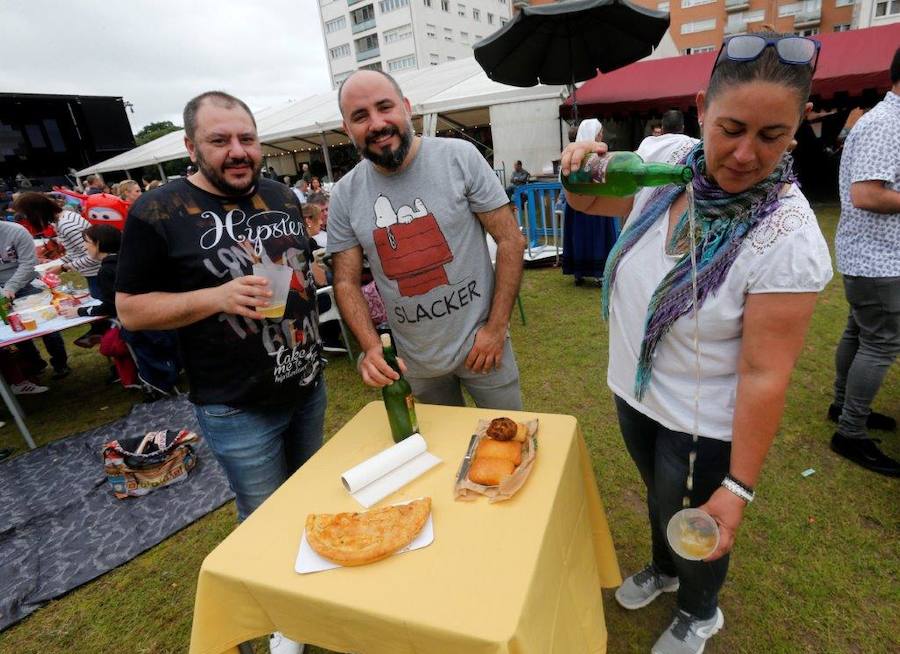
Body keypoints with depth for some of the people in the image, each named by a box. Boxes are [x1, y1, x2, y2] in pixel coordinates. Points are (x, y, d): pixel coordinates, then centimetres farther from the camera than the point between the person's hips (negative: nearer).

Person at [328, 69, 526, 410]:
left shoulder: (459, 156, -11)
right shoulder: (345, 195, -4)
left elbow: (510, 240, -10)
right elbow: (346, 281, -1)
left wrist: (496, 328, -12)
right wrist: (371, 347, -17)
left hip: (480, 342, -2)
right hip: (413, 359, 3)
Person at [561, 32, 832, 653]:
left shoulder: (789, 238, -27)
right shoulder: (666, 160, -13)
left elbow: (765, 375, -24)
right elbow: (590, 202, 4)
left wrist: (739, 488, -19)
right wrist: (581, 164, -19)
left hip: (701, 422, -5)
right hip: (633, 391, 5)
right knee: (659, 497, 31)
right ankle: (663, 571, 64)